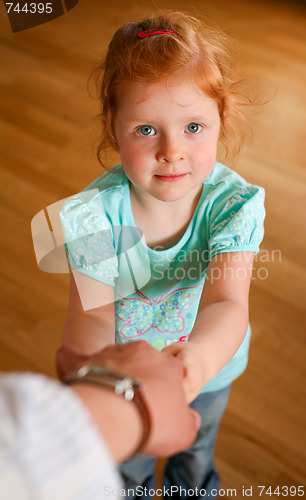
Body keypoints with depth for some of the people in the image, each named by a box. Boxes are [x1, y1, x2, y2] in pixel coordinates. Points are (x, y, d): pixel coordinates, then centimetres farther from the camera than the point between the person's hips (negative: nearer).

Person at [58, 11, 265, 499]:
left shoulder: (234, 202, -31)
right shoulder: (95, 213, -31)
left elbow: (226, 302, -42)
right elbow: (91, 311, -30)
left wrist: (200, 356, -65)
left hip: (208, 367, 1)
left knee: (196, 444, 34)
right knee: (126, 454, 31)